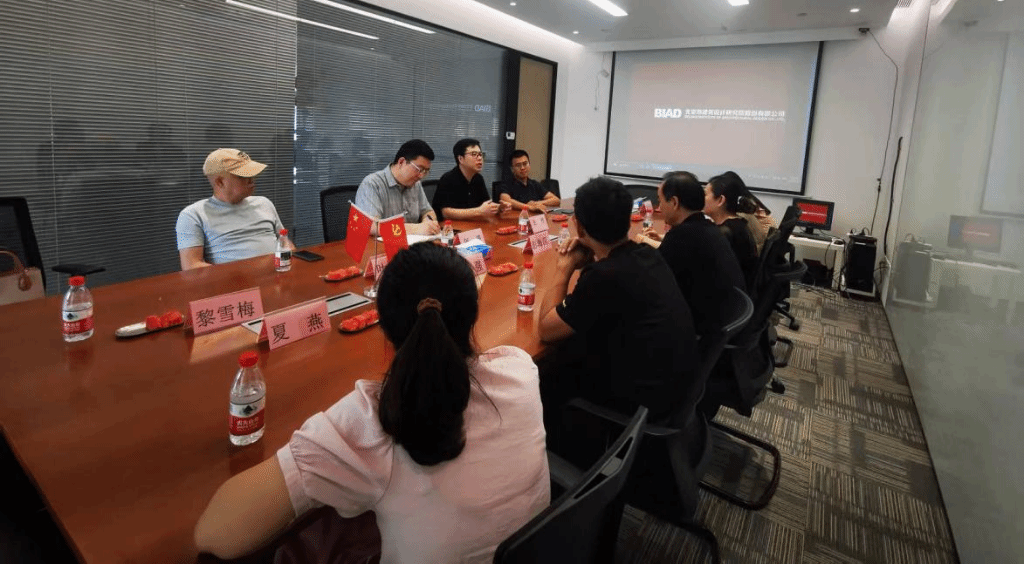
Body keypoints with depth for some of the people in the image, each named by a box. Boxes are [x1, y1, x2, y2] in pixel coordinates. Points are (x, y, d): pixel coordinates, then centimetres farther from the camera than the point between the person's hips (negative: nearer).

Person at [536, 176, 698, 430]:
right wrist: (589, 262, -2)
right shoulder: (648, 255, -3)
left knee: (544, 370, 10)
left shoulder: (605, 276, -28)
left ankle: (550, 440, 37)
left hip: (647, 396, -7)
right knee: (571, 347, 19)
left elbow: (546, 330, -16)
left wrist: (564, 268, -7)